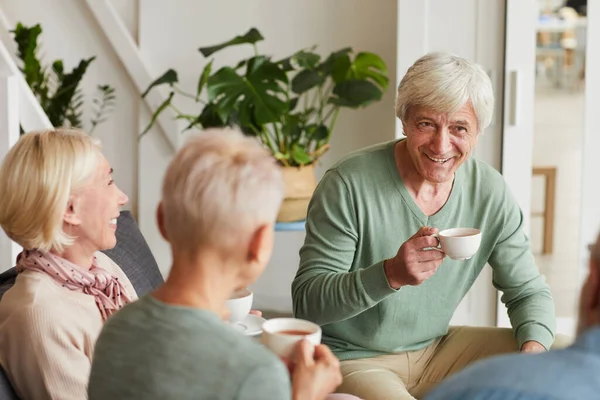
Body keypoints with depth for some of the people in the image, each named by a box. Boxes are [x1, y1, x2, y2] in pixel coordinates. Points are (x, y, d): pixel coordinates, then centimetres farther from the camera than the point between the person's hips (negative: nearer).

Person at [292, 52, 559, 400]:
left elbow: (528, 291, 4)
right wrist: (391, 274, -36)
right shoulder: (349, 185, -20)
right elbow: (306, 301, -20)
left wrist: (534, 348, -19)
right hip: (354, 359, -5)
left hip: (437, 346, 5)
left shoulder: (490, 192, -5)